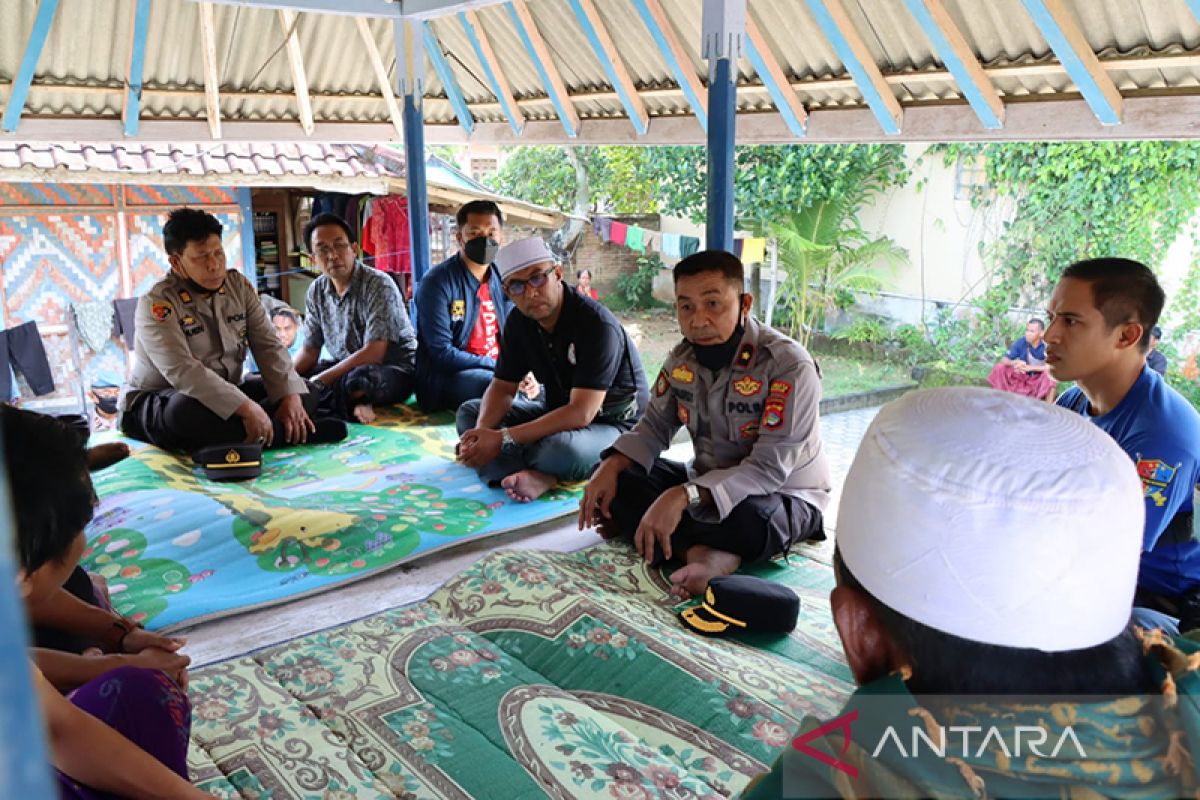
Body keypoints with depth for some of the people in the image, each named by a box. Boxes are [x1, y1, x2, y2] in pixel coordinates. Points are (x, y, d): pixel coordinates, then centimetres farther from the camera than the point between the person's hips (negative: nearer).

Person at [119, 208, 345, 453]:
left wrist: (290, 396, -21)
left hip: (225, 395, 6)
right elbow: (182, 371, -30)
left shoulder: (239, 285, 1)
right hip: (158, 403, -6)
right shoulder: (157, 303, -18)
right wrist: (246, 407, -39)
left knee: (305, 391, -5)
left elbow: (268, 346, -4)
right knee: (186, 410, -41)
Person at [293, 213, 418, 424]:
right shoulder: (316, 291, 2)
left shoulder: (379, 285, -17)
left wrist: (319, 381, -25)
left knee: (356, 380, -40)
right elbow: (310, 350, 7)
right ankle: (353, 404, -14)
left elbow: (373, 353, -24)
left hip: (394, 370, -8)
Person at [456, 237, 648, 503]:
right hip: (559, 413, 8)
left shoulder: (596, 325, -26)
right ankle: (537, 478, -22)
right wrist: (482, 433, -20)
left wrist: (502, 439, -33)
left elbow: (581, 413, -31)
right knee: (469, 412, 0)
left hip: (613, 424, -8)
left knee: (561, 448, -41)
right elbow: (503, 388, 2)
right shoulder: (519, 322, -2)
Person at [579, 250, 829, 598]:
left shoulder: (789, 365, -25)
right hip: (708, 481, 6)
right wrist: (612, 466, -15)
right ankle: (700, 551, -25)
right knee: (618, 478, -12)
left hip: (783, 495, -6)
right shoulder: (683, 358, -5)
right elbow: (655, 425, 6)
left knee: (745, 521, -40)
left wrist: (684, 496, -41)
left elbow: (769, 467, -30)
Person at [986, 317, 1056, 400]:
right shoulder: (1021, 342, -13)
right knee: (999, 368, -18)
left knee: (1049, 374, -35)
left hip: (1039, 381, -3)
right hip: (1021, 377, 3)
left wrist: (1030, 367, -36)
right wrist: (1015, 363, -36)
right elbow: (1004, 360, -13)